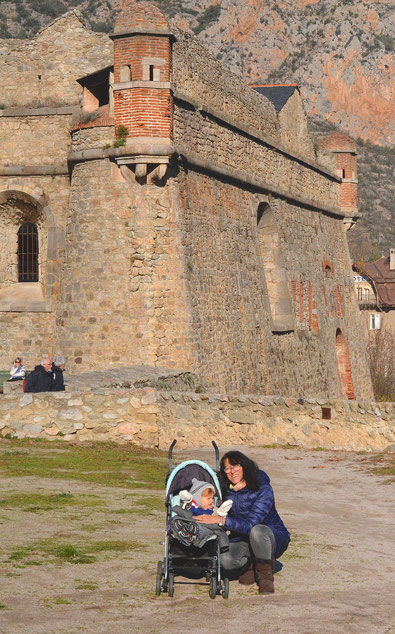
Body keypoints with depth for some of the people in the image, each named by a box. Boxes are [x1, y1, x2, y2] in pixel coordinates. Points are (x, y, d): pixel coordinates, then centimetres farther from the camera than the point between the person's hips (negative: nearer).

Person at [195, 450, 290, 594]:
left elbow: (251, 524, -30)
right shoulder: (226, 490, -3)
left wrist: (220, 520, -35)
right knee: (225, 559, -30)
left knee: (257, 531, -40)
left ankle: (265, 574, -17)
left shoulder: (263, 489, -20)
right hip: (242, 540, 4)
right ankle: (249, 562, 4)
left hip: (273, 538, -4)